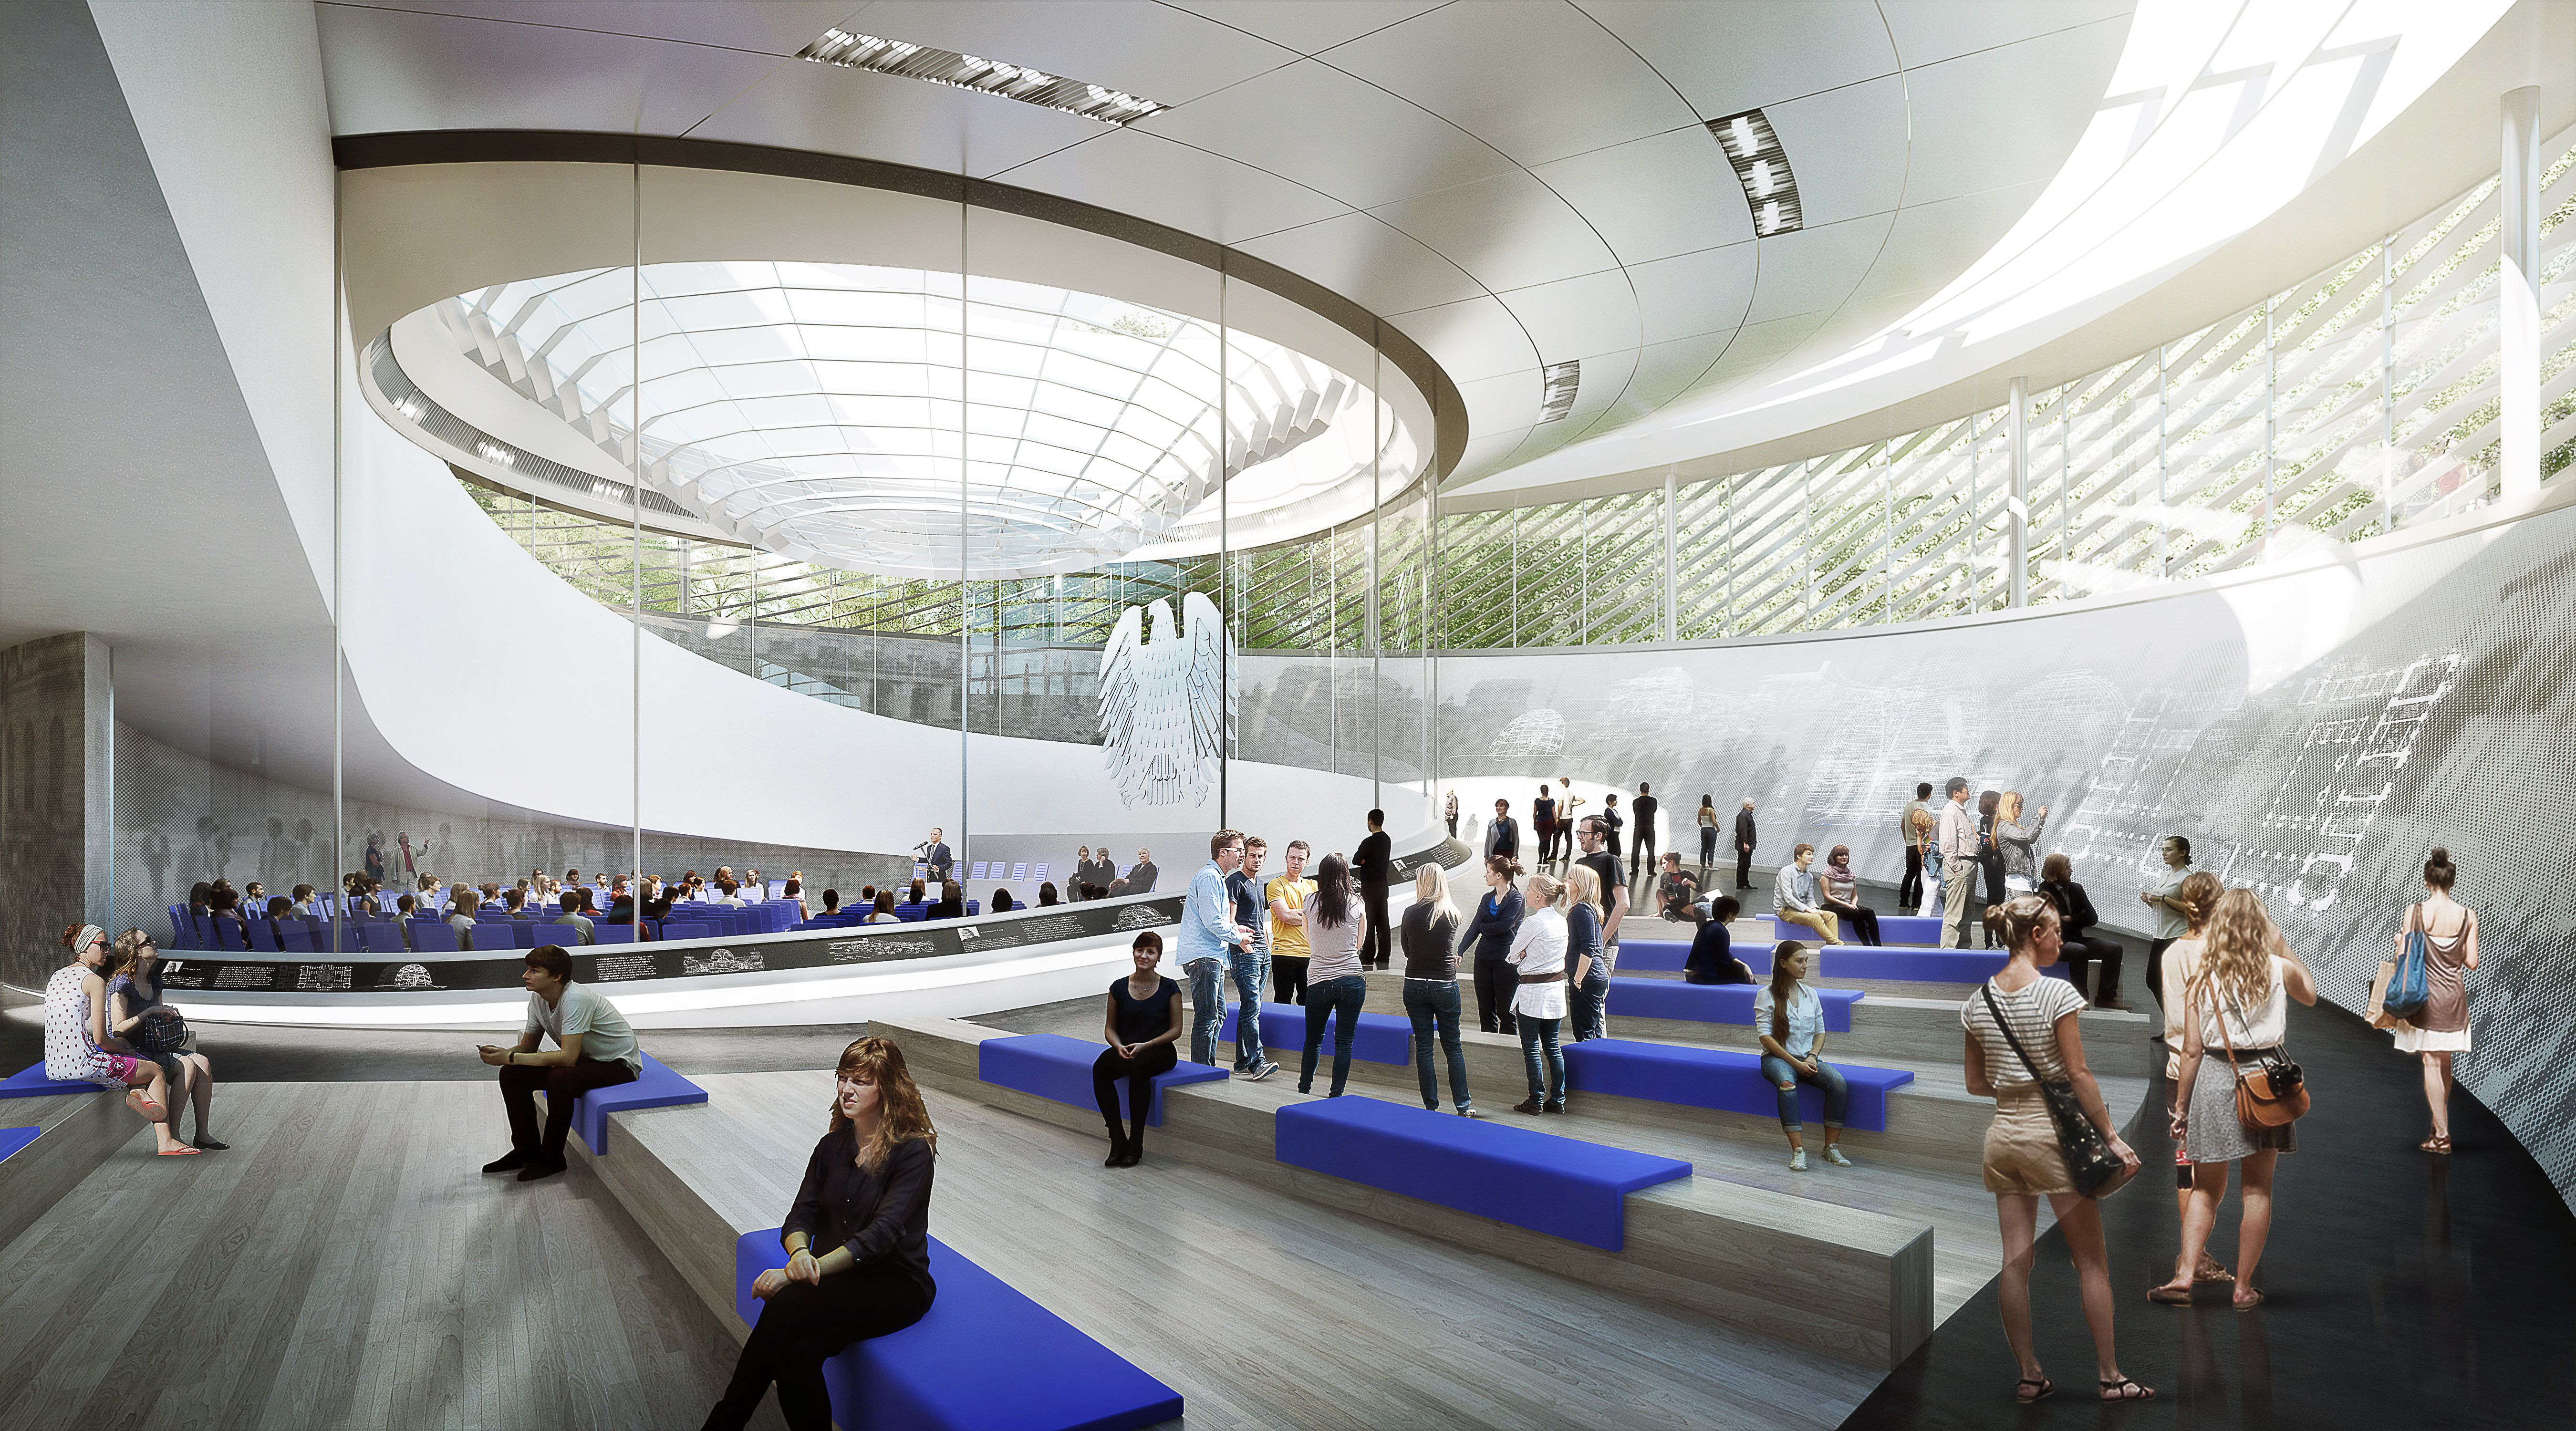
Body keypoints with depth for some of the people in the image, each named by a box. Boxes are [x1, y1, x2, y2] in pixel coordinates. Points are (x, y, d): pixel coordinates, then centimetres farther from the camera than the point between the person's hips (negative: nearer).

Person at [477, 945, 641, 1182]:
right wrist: (502, 1053, -14)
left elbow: (568, 1057, -32)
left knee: (559, 1079, -33)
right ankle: (527, 1150, 11)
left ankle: (552, 1158, -12)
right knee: (511, 1074, -3)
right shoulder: (538, 998, -3)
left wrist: (511, 1058, -29)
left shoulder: (576, 999, -29)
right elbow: (529, 1045, 8)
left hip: (619, 1064, -9)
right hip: (584, 1058, 9)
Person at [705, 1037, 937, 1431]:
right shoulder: (833, 1145, 9)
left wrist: (795, 1276, -28)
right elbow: (800, 1216, 3)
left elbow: (880, 1234, -21)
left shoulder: (914, 1151, -12)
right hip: (838, 1281, 5)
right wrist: (800, 1254, -23)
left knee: (789, 1304, -28)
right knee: (799, 1352, -29)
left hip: (896, 1284, -5)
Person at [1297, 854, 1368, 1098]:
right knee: (1344, 1041, 4)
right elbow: (1359, 945, 11)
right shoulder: (1357, 905, -2)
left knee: (1313, 1039, 15)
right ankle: (1336, 1095, 3)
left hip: (1318, 981, 1)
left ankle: (1304, 1089, 23)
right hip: (1351, 981, -1)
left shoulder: (1310, 903, -1)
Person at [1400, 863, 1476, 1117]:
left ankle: (1431, 1106, 9)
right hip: (1445, 985, 0)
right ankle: (1463, 1105, 12)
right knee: (1453, 1047, 11)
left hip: (1415, 986, 0)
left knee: (1423, 1047, 7)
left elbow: (1407, 950, 6)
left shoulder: (1411, 913, -5)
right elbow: (1449, 948, 9)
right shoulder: (1453, 915, -5)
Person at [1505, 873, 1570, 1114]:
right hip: (1557, 988, 7)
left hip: (1533, 993, -7)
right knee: (1552, 1047, 13)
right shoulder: (1561, 920, 5)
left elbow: (1512, 957, -7)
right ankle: (1557, 1100, 15)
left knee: (1531, 1049, 3)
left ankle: (1536, 1101, 7)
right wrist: (1528, 955, 0)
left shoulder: (1532, 923, -18)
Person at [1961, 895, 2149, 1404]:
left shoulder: (1977, 1002, 4)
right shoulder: (2056, 992, -12)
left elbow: (1976, 1084, 9)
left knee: (2015, 1261, 7)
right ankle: (2110, 1377, 17)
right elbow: (2079, 1074, -13)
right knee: (2092, 1262, 9)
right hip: (2051, 1132, -5)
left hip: (2002, 1133, 5)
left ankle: (2029, 1376, 15)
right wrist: (2112, 1136, -7)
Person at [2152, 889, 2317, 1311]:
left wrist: (2180, 1106, 5)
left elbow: (2192, 1051, -2)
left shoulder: (2202, 980, -3)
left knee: (2205, 1190, 11)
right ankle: (2244, 1288, 14)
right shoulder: (2280, 970, -2)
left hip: (2214, 1079, 0)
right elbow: (2310, 994, 24)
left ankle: (2184, 1278, 2)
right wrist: (2282, 947, 23)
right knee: (2257, 1190, 9)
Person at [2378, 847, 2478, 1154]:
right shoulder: (2468, 916, -3)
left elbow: (2402, 957, -10)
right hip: (2454, 994, 3)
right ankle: (2439, 1125, 25)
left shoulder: (2416, 912, -10)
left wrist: (2400, 939, 10)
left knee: (2432, 1063, 1)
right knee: (2445, 1064, 15)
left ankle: (2441, 1136, 1)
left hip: (2426, 994, -3)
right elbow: (2472, 962, -1)